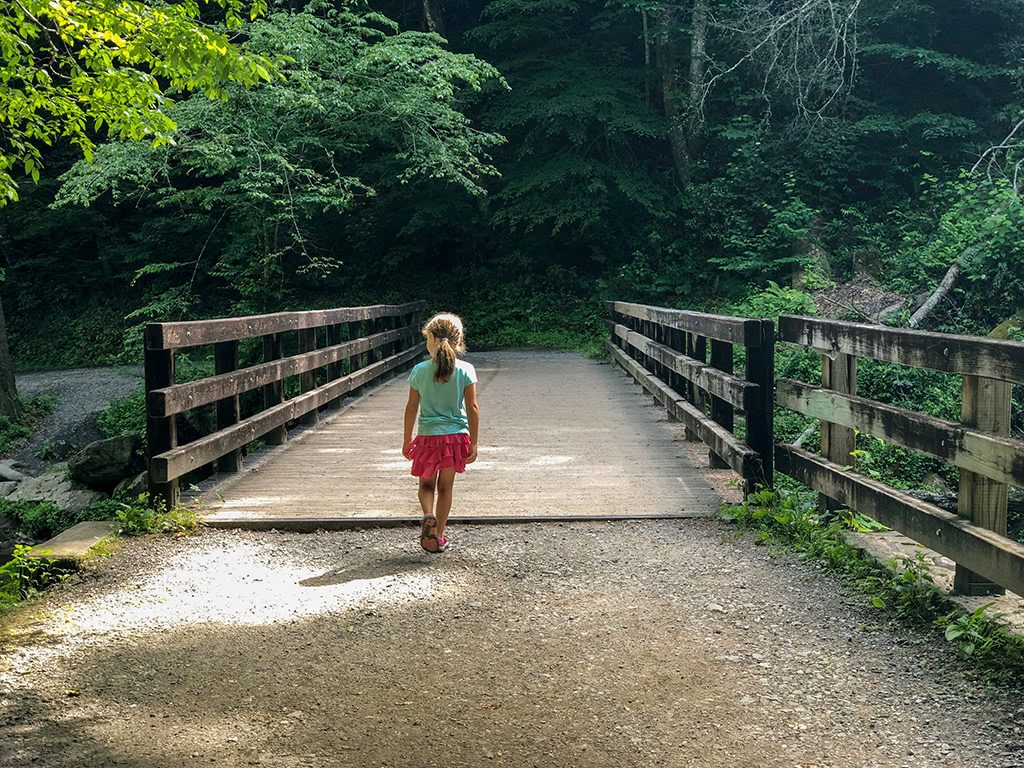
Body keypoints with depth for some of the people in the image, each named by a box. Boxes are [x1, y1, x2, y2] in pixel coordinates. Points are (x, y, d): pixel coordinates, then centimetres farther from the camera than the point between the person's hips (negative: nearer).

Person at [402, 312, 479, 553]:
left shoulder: (420, 371, -6)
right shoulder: (465, 370, -7)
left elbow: (412, 407, 0)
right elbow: (472, 408, -7)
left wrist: (407, 439, 11)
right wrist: (473, 442, 0)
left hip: (428, 436, 0)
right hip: (456, 436, 0)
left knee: (426, 483, 17)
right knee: (445, 486, 13)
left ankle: (429, 516, -11)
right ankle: (439, 536, 18)